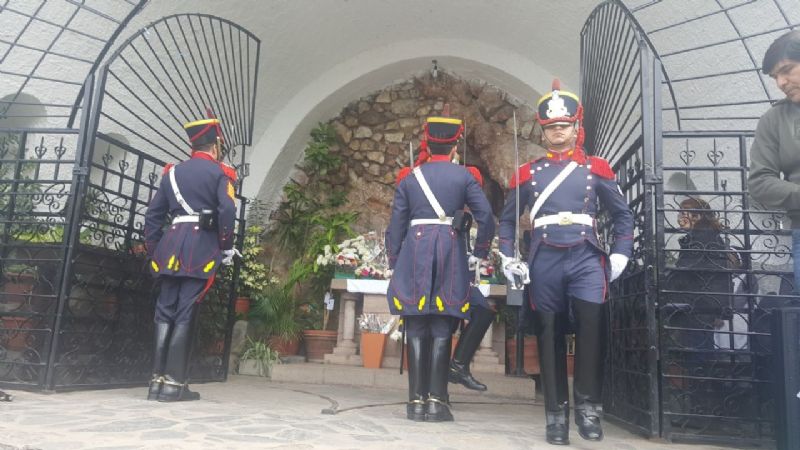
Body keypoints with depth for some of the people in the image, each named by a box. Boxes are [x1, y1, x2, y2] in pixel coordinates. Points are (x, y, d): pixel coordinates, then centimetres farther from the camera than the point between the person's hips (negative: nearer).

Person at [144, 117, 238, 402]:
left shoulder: (172, 172, 17)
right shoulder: (219, 173, 3)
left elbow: (153, 214, 13)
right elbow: (227, 211, -12)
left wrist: (153, 251, 17)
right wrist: (226, 248, -2)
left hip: (171, 247, 5)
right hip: (202, 249, -4)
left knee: (165, 311, 8)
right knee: (185, 313, -3)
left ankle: (158, 380, 9)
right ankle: (174, 383, -1)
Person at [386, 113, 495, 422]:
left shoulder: (410, 178, 10)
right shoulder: (464, 176, 6)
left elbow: (395, 226, 8)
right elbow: (486, 218, -3)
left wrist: (394, 265, 14)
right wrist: (478, 254, 9)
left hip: (414, 252, 1)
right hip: (450, 252, -1)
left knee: (416, 329, 4)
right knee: (441, 330, 1)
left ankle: (417, 401, 4)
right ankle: (436, 401, 0)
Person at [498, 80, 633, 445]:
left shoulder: (597, 168, 10)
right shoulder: (527, 173, 11)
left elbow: (623, 215, 15)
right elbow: (507, 219, 17)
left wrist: (620, 255, 2)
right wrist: (507, 259, 5)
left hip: (586, 258, 0)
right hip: (544, 262, 1)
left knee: (592, 324, -18)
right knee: (550, 336, 4)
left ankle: (588, 405, 0)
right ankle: (556, 414, 15)